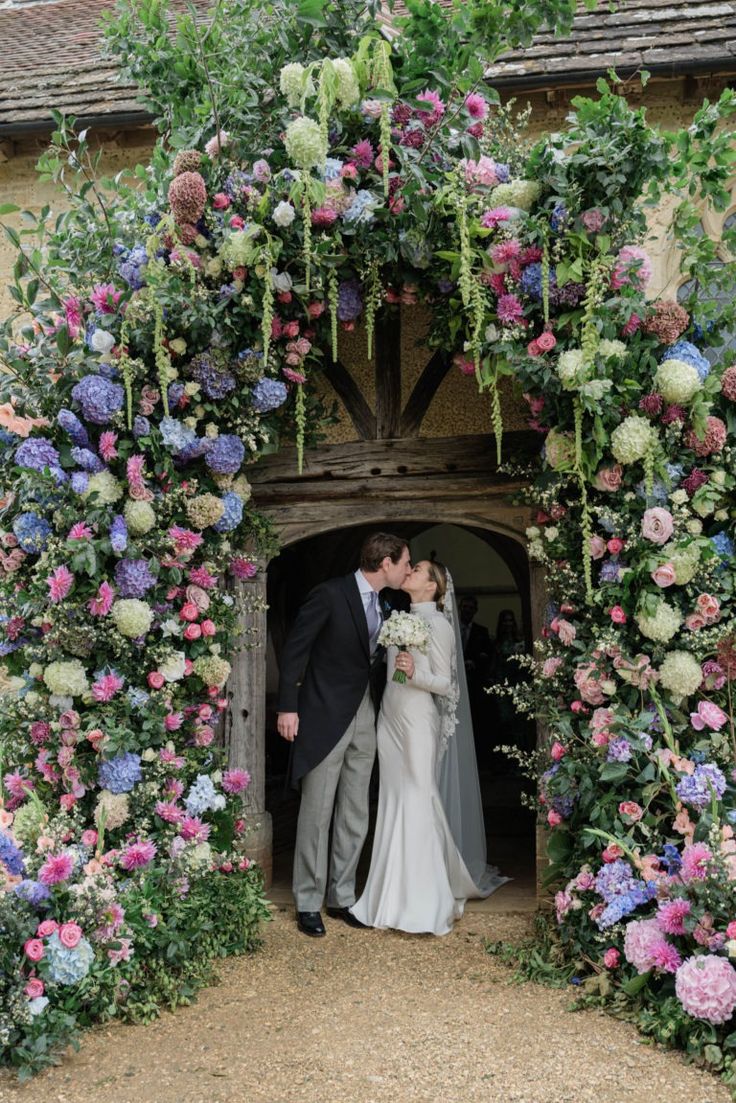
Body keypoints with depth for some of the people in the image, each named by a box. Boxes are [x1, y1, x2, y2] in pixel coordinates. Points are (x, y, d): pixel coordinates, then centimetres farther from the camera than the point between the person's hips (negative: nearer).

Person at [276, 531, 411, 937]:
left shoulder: (384, 609, 10)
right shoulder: (331, 594, -12)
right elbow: (295, 648, -11)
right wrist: (287, 706, -15)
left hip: (365, 717, 7)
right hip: (325, 716, -7)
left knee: (355, 816, 11)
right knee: (317, 812, 0)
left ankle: (341, 897, 23)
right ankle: (308, 903, 11)